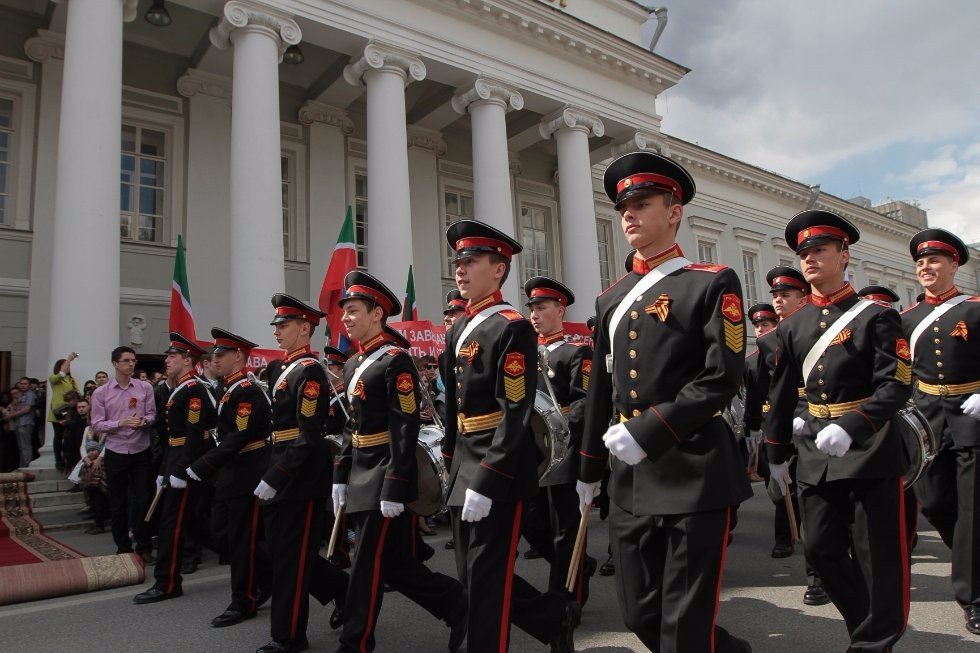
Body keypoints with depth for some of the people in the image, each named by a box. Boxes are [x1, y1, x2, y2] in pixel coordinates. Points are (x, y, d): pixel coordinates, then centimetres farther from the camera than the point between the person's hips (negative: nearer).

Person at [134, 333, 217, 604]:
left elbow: (195, 434, -22)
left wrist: (180, 471, -24)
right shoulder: (181, 389, 16)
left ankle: (167, 584, 5)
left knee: (172, 521, -4)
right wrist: (165, 470, 21)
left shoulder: (194, 390, -15)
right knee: (188, 518, 14)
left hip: (189, 464, -10)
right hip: (178, 462, 10)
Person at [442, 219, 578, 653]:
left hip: (499, 472, -9)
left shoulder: (513, 328, -13)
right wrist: (452, 465, 16)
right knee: (472, 576, 16)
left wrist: (486, 482, -23)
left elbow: (516, 414, -20)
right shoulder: (458, 332, 12)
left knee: (486, 581, 1)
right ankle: (557, 617, 34)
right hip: (465, 470, 9)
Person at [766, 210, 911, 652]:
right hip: (815, 452, 5)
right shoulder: (792, 327, 7)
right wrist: (776, 453, 14)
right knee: (820, 549, 8)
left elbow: (896, 386, -14)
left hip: (870, 448, -4)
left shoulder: (875, 317, -6)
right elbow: (781, 394, 11)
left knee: (878, 554, 5)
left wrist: (850, 429, -28)